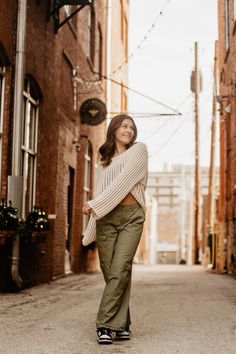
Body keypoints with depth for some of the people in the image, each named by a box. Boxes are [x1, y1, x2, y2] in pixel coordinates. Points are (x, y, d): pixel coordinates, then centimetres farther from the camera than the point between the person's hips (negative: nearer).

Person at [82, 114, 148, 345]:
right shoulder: (104, 160, 22)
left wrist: (94, 204, -6)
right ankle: (121, 324, 5)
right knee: (110, 272, -3)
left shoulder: (138, 150, 8)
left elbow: (124, 180, -5)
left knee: (120, 271, -14)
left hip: (131, 216, -4)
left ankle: (105, 324, -11)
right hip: (106, 217, 4)